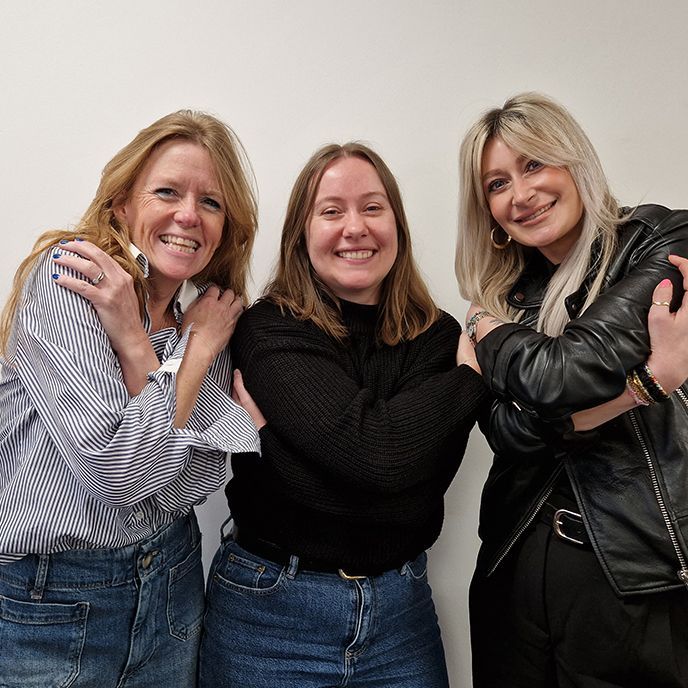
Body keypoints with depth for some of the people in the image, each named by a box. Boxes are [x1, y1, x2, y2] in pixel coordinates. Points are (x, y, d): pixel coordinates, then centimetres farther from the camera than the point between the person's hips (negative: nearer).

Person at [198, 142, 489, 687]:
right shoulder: (269, 330, -14)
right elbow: (375, 452, -26)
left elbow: (429, 476, -15)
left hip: (401, 608, 3)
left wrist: (271, 433, -20)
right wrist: (471, 373, -12)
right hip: (269, 612, -2)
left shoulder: (438, 335, -3)